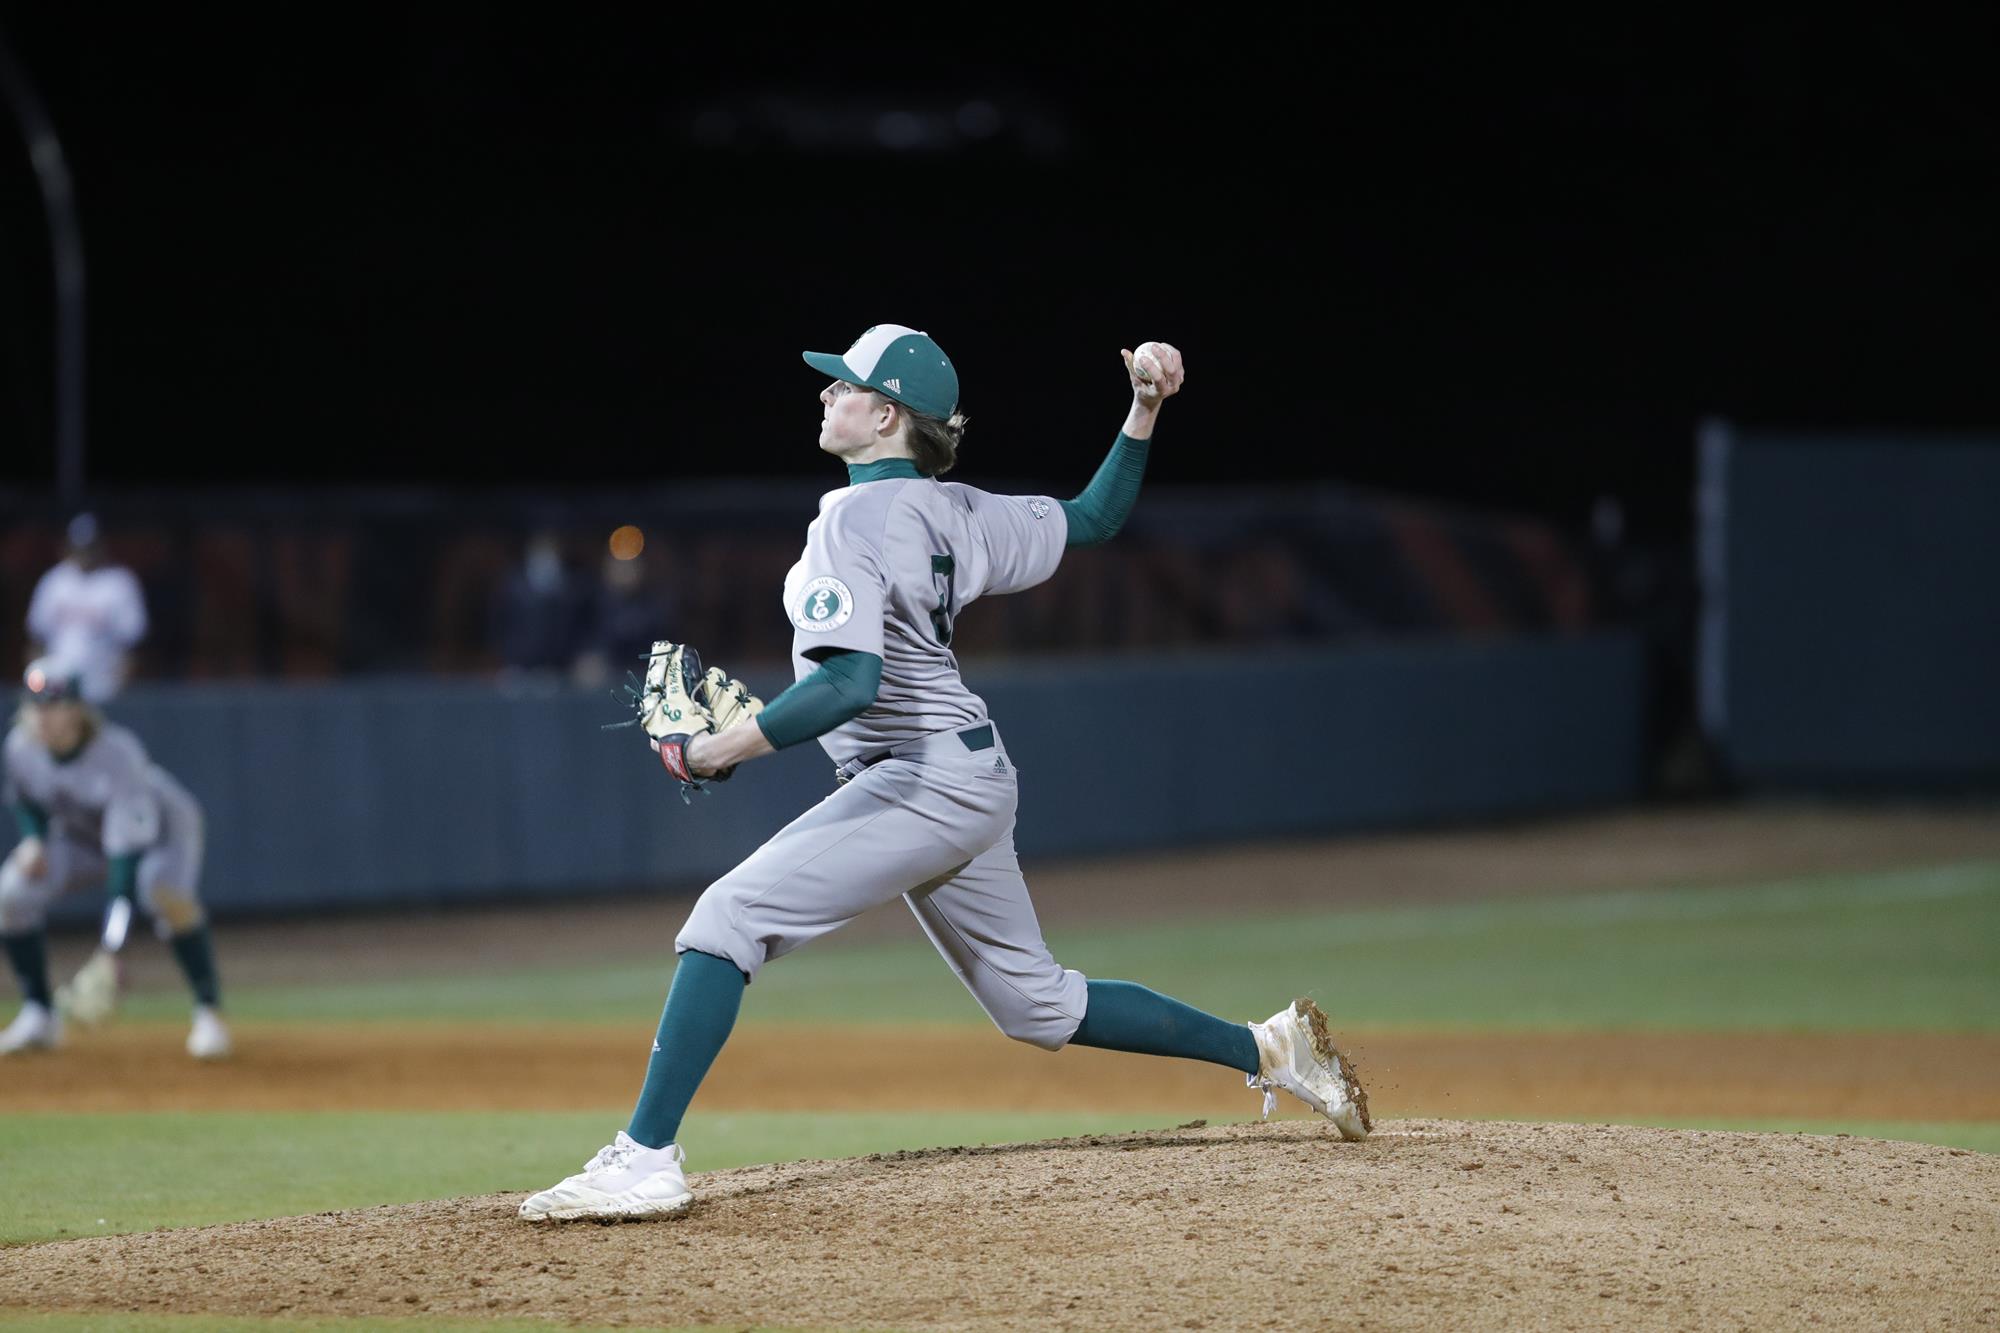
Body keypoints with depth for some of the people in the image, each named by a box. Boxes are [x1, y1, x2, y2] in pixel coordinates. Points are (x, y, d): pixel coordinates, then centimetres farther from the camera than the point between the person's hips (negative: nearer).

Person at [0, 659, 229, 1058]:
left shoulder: (117, 756, -39)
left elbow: (127, 858, -43)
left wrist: (109, 952, -49)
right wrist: (34, 839, -20)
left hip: (159, 829, -5)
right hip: (82, 836, 5)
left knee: (164, 891, -38)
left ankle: (209, 1013, -24)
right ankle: (38, 1017, 0)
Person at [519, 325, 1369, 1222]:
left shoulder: (851, 524, -15)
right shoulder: (956, 513, 10)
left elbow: (851, 682, -27)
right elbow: (1095, 519, 20)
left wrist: (716, 750, -24)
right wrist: (1144, 410, 17)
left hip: (922, 778, -10)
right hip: (972, 781, 10)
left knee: (730, 915, -15)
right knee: (1034, 1001, 20)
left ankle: (645, 1158, -24)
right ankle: (1268, 1051, 25)